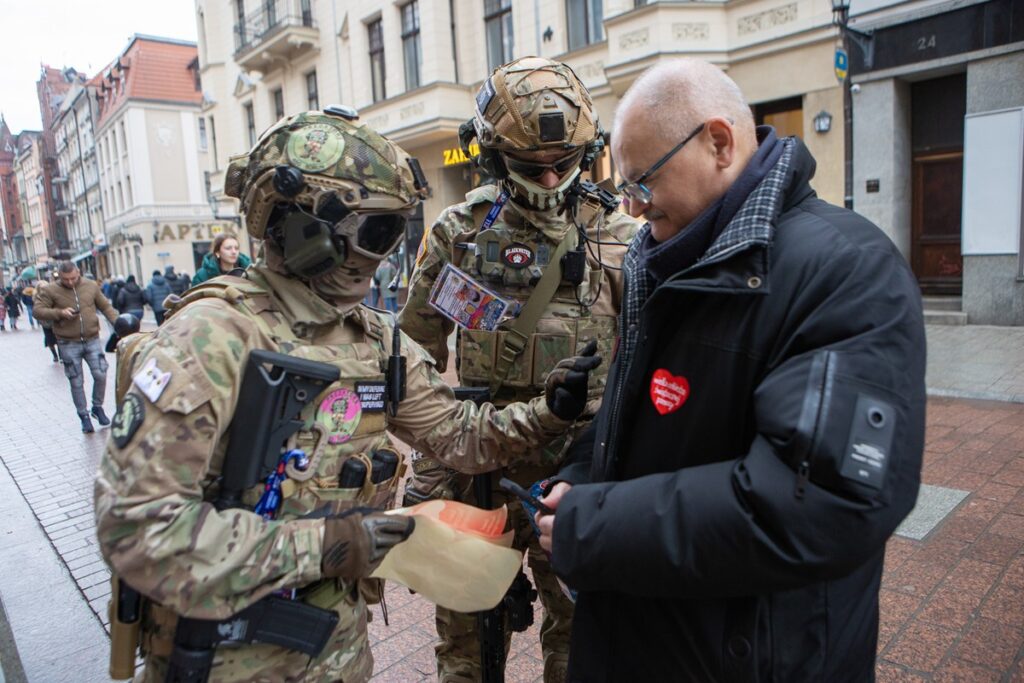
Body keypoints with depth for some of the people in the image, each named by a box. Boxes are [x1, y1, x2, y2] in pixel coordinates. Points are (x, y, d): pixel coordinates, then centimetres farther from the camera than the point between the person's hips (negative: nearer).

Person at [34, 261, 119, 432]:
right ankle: (84, 416, 17)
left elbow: (106, 307, 9)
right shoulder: (50, 291, -3)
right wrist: (60, 313, -19)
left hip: (92, 340, 1)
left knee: (100, 375, -3)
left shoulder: (91, 286, 3)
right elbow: (38, 311, -4)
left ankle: (98, 407, 19)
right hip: (68, 344, -1)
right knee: (76, 382, 5)